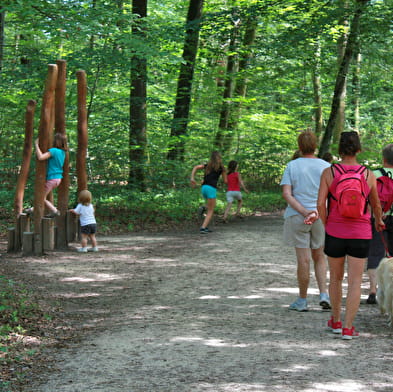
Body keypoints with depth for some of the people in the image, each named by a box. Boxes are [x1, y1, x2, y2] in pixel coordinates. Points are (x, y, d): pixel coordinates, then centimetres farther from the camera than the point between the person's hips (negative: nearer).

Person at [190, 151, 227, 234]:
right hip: (211, 188, -5)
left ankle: (206, 227, 7)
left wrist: (192, 178, 1)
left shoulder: (208, 166, 18)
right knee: (210, 211, 1)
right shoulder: (221, 167, 6)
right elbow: (225, 181, 11)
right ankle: (203, 228, -13)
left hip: (204, 187, 5)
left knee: (210, 208, 24)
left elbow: (195, 167, 5)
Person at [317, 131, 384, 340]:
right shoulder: (369, 175, -2)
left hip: (334, 233, 1)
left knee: (335, 279, 18)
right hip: (360, 234, -1)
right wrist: (379, 221, 32)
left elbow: (320, 204, -11)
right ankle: (348, 328, -1)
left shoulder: (328, 173, -5)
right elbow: (376, 205, 12)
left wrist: (326, 225, 5)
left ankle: (336, 322, 29)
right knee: (355, 282, 3)